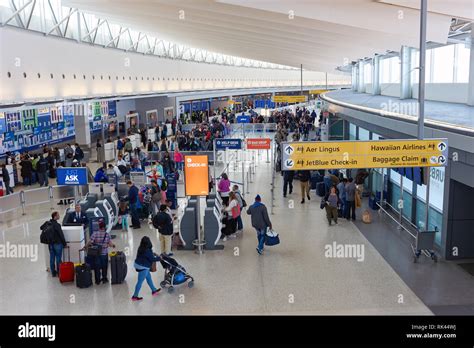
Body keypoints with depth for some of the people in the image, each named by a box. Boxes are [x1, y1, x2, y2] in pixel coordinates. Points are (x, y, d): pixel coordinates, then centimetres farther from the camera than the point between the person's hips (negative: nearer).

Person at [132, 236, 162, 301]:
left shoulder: (141, 248, 2)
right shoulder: (147, 250, -24)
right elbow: (152, 259, -17)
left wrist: (153, 254, 17)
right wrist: (159, 258, -3)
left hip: (138, 265, 10)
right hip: (143, 267, -10)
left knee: (149, 277, 23)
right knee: (140, 281, 1)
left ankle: (154, 290, 36)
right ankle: (135, 296, 9)